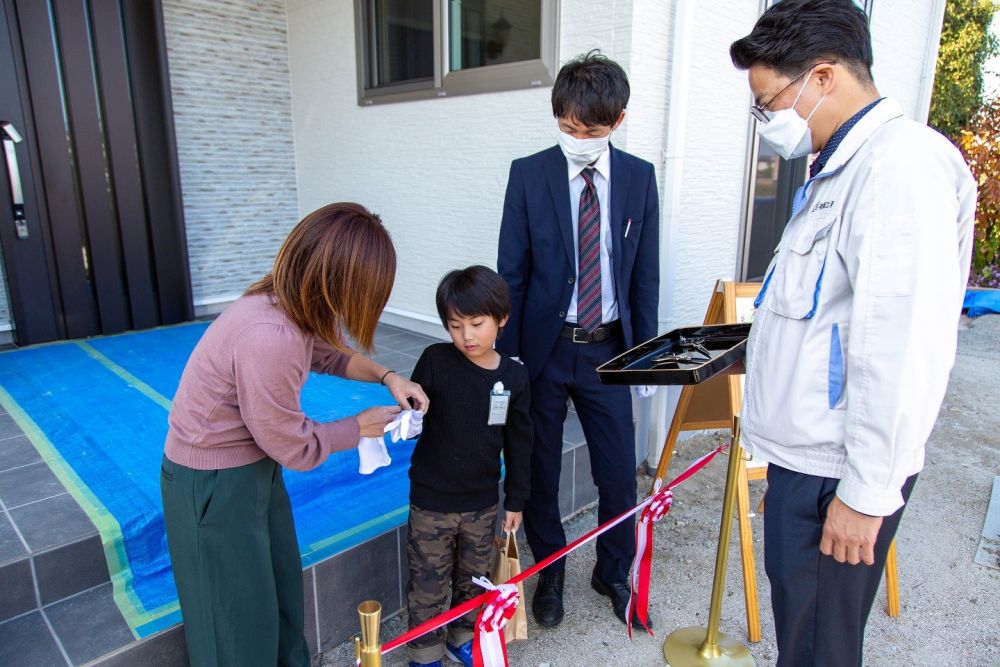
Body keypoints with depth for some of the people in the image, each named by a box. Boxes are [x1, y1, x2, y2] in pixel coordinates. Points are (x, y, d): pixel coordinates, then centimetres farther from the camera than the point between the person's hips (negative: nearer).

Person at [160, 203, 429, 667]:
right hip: (214, 485, -8)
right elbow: (294, 445, -22)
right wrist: (361, 426, -7)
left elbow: (330, 354, 13)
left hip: (255, 466, 8)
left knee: (282, 586, 24)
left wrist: (386, 376, -3)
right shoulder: (268, 339, -36)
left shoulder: (298, 307, -10)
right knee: (239, 618, 13)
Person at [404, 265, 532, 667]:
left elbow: (518, 445, 2)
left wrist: (515, 501, 6)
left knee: (474, 580, 21)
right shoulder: (435, 361, -14)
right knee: (429, 585, 11)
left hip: (483, 503, 3)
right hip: (431, 501, -2)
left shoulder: (514, 377, -6)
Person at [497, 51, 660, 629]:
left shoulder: (639, 177, 1)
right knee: (539, 471, 11)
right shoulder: (529, 174, -4)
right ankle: (549, 575, 35)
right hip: (543, 347, -1)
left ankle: (614, 573, 35)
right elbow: (511, 271, -4)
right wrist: (508, 352, -7)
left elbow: (646, 273, 5)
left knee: (619, 473, 9)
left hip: (608, 348, 2)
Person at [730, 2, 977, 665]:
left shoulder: (902, 163, -18)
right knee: (796, 612, 22)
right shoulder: (841, 163, 13)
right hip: (805, 451, 9)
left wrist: (865, 492, -20)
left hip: (838, 472, -9)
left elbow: (904, 348, -23)